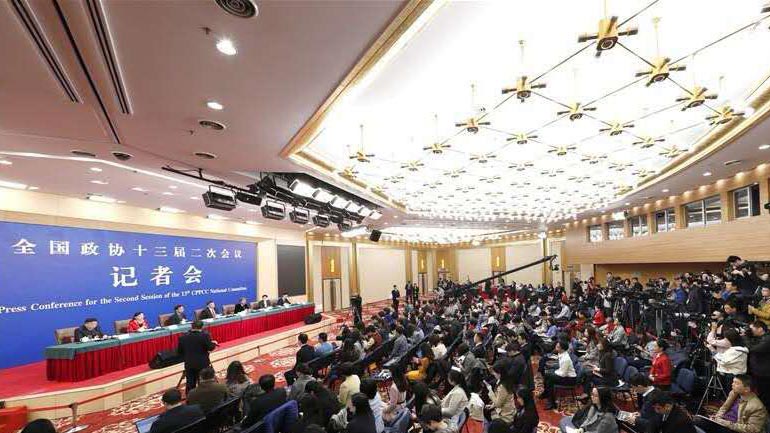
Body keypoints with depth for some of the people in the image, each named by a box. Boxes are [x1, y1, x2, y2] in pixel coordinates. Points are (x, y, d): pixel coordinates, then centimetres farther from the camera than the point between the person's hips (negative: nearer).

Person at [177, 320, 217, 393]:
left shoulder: (183, 337, -1)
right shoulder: (204, 336, -14)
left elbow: (179, 352, 6)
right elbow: (210, 348, -13)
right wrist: (214, 343, 7)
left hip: (189, 365, 3)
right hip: (202, 364, -3)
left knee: (190, 385, 12)